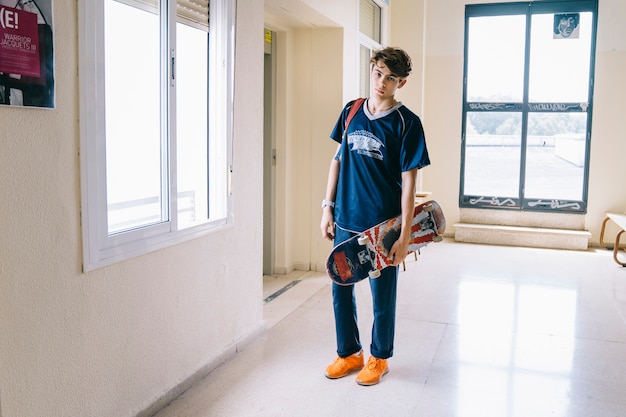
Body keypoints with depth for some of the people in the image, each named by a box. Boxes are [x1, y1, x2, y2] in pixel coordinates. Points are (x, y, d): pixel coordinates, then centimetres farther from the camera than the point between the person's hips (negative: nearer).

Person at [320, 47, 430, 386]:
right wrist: (327, 208, 8)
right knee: (341, 290, 13)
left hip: (382, 226, -4)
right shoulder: (351, 111, 6)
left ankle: (379, 358, 31)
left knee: (382, 297, 10)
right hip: (345, 222, 5)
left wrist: (404, 235, -14)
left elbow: (408, 181, -10)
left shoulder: (406, 123, -9)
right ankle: (349, 353, 33)